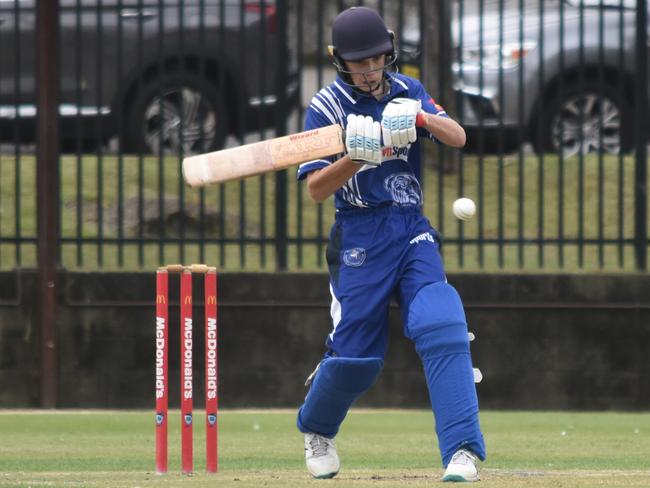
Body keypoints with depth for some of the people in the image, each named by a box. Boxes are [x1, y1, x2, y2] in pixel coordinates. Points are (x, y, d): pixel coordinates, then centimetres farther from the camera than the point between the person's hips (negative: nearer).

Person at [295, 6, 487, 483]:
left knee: (442, 327, -19)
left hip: (413, 232, 2)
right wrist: (357, 156, -27)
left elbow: (458, 137, -6)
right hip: (359, 239, -2)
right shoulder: (327, 106, -4)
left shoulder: (407, 92, 6)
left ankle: (462, 449, -20)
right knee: (354, 354, -1)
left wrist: (420, 117, -26)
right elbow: (316, 188, -10)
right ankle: (316, 428, 31)